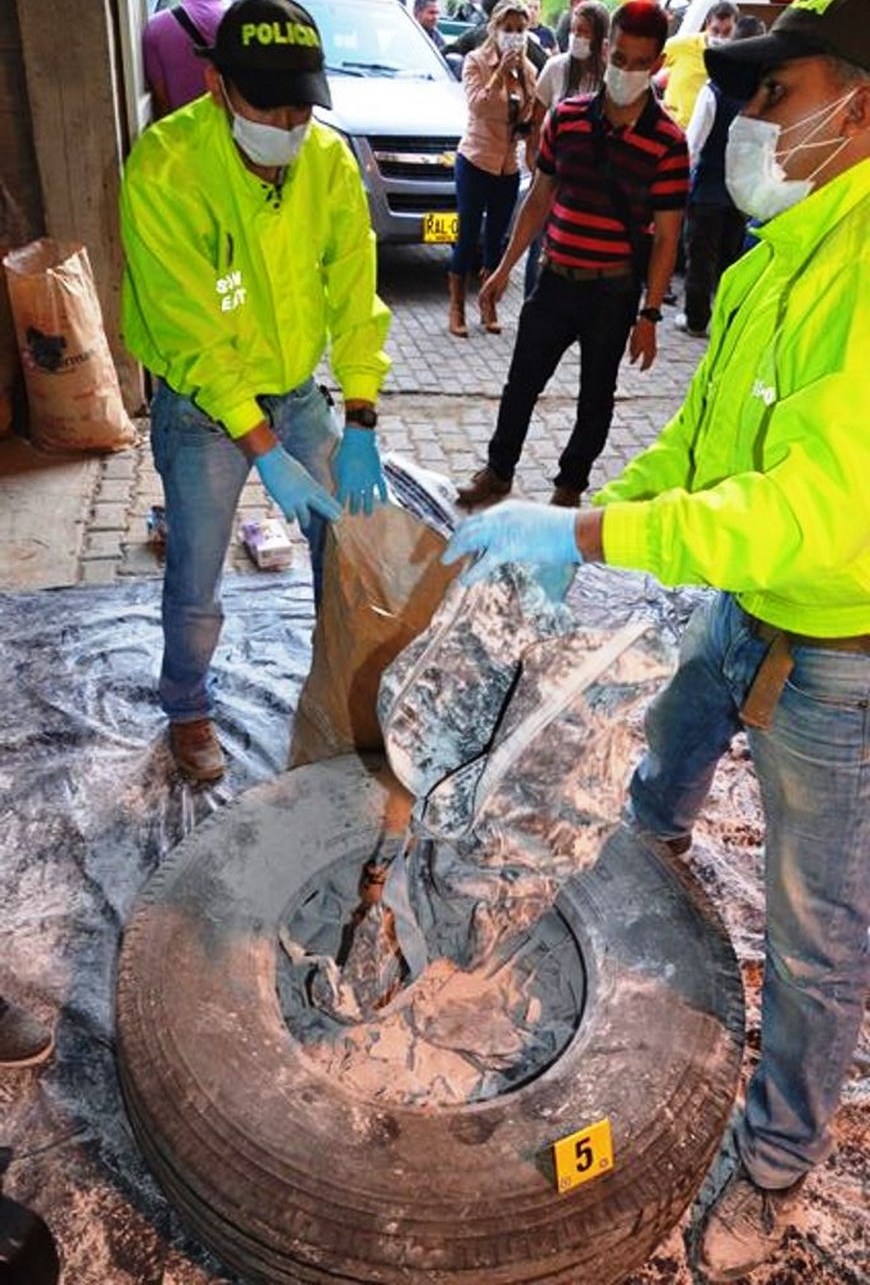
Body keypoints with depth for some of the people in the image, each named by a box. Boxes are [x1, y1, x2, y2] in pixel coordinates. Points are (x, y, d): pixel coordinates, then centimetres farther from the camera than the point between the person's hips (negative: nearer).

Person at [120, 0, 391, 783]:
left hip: (298, 392, 4)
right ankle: (188, 711, 30)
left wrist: (359, 428, -17)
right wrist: (265, 454, -30)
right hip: (202, 406, -4)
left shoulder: (329, 160, -9)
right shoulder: (166, 165, -22)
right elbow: (189, 335, -25)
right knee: (196, 585, 3)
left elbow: (355, 295, -9)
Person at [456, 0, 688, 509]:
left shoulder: (668, 142, -10)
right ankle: (499, 470, 29)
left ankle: (571, 483, 29)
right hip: (555, 280, 3)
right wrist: (505, 267, 9)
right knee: (522, 381, 11)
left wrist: (650, 315, -12)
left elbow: (666, 237, -9)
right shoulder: (567, 117, 0)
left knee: (596, 393, 12)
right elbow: (540, 199, 9)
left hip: (614, 292, -3)